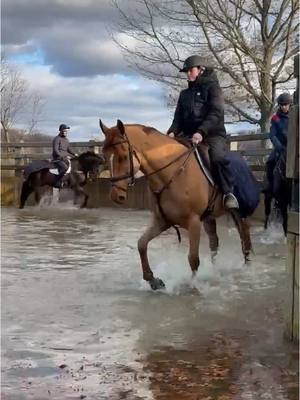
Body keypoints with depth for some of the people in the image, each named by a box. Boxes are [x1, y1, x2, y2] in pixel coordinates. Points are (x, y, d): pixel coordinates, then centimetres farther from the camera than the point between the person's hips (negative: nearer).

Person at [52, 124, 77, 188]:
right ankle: (58, 183, -26)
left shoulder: (66, 139, 16)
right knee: (64, 168, -33)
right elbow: (56, 151, -17)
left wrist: (74, 154, 5)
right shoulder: (57, 139, -10)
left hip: (65, 157, 9)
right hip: (57, 158, -9)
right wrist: (63, 157, -22)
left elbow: (69, 148, 23)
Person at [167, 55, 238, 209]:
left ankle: (228, 192, -23)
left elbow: (216, 113, -11)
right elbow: (179, 117, 14)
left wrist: (201, 132, -27)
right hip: (189, 136, 6)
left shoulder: (212, 87, 3)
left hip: (212, 134, -6)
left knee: (218, 157, -35)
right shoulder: (185, 94, 21)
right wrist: (173, 132, -10)